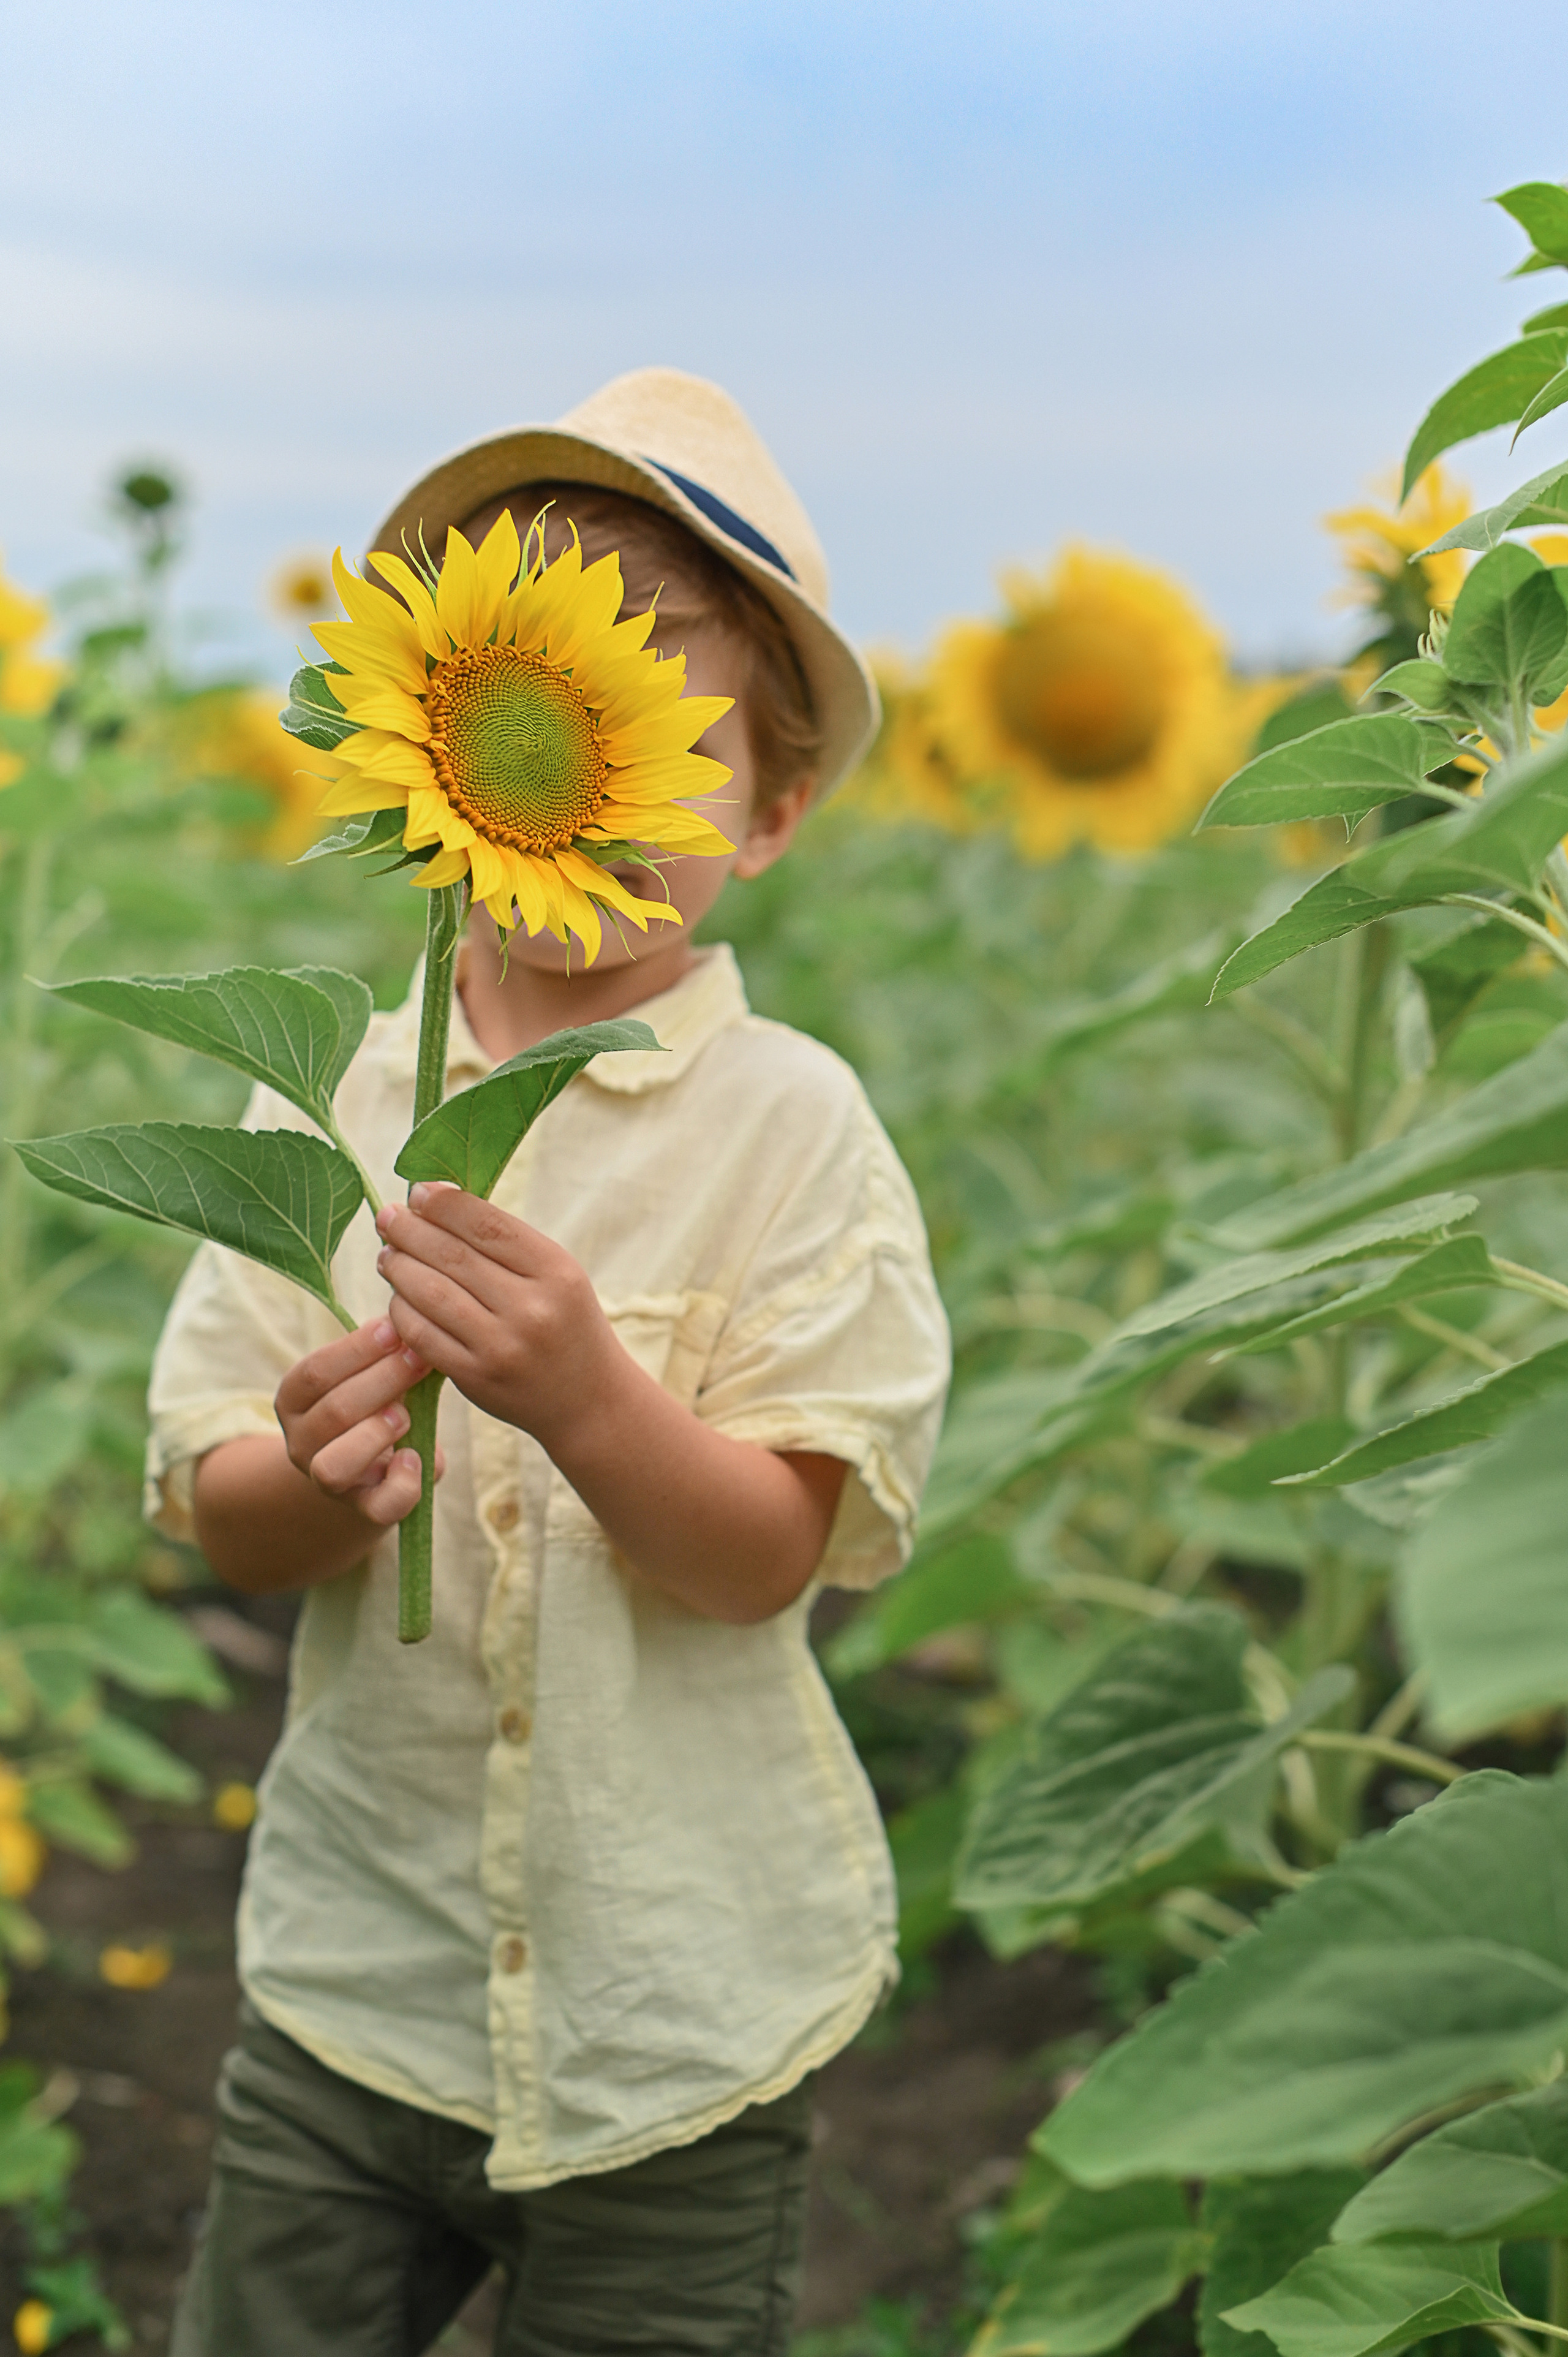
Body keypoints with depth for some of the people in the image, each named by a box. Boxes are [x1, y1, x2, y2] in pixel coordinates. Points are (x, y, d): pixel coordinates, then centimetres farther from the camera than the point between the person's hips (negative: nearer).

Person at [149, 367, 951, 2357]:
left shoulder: (790, 1122, -10)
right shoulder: (328, 1098, -2)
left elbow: (769, 1552, -13)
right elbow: (214, 1519, -3)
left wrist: (583, 1393, -31)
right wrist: (315, 1480, -25)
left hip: (683, 1995, -2)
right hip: (358, 1961, 2)